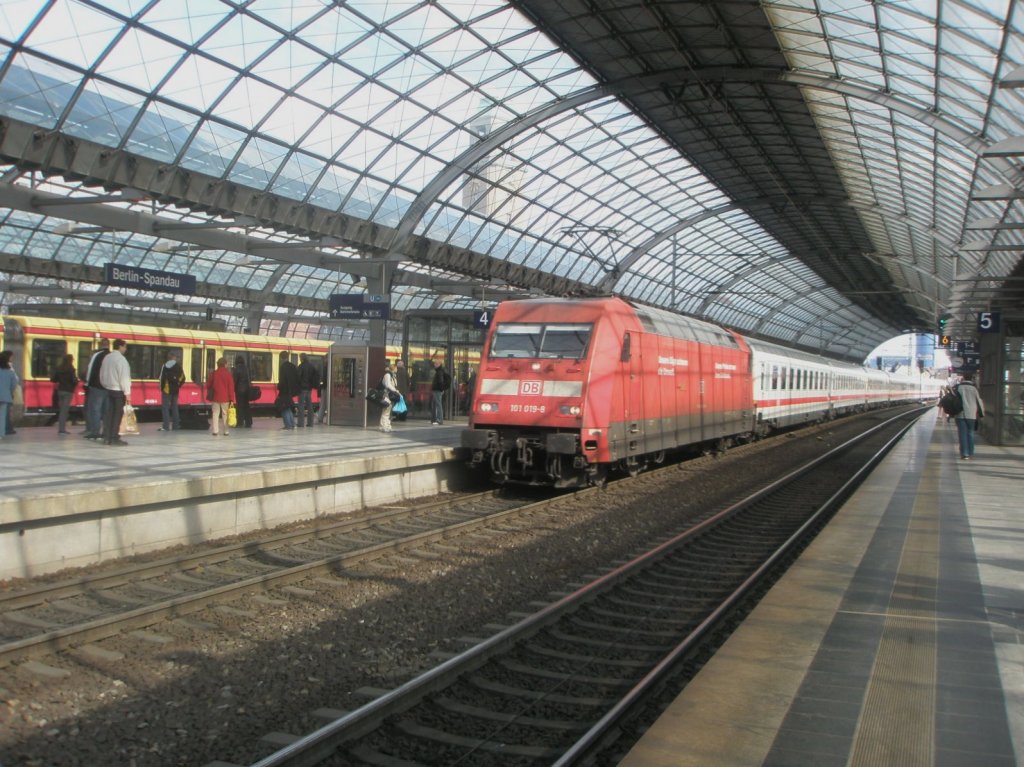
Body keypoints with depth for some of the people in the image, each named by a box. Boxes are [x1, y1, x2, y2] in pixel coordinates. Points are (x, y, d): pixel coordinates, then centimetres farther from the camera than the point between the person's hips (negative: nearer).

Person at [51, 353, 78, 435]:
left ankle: (60, 428, 16)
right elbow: (74, 381, -17)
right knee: (65, 410, -5)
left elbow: (53, 380, 6)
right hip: (68, 391, -6)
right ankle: (62, 429, -7)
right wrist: (77, 379, 4)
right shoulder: (71, 369, -12)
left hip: (60, 391, 6)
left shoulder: (58, 368, 5)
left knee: (61, 410, 14)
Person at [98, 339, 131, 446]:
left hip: (109, 389, 8)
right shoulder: (121, 359, -14)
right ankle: (114, 438, -2)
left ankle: (106, 437, 11)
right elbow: (124, 377, -17)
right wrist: (127, 392, -14)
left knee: (109, 413, 10)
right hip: (118, 390, -8)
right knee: (117, 414, -3)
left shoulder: (107, 358, 10)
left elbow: (102, 374, 13)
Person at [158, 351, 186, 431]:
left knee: (165, 407, -1)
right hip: (175, 390, 5)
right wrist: (178, 386, 13)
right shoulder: (179, 367, 4)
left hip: (167, 389, -5)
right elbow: (182, 379, 4)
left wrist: (162, 388, -3)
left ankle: (166, 426, -7)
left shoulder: (165, 366, -9)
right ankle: (176, 425, 14)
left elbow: (162, 378, -12)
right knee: (174, 407, 13)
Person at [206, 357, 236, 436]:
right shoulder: (228, 374, -6)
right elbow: (231, 387, -7)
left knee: (215, 414, 7)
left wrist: (209, 395, 22)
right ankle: (226, 431, 6)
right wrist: (232, 399, -4)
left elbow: (208, 385, 7)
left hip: (215, 397, 1)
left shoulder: (214, 373, 0)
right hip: (225, 398, -1)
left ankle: (215, 431, 0)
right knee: (225, 414, 6)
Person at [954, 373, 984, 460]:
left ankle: (964, 454, -9)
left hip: (960, 414, 0)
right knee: (970, 433, 11)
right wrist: (982, 414, 13)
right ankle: (970, 453, 12)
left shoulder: (958, 387, 3)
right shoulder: (974, 388, 0)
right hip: (971, 415, 0)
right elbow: (979, 401, 3)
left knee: (962, 434, -1)